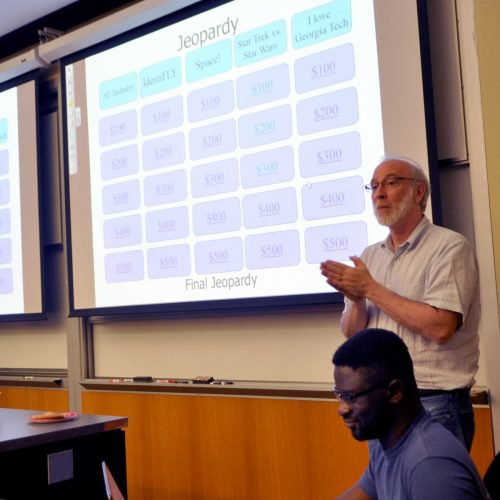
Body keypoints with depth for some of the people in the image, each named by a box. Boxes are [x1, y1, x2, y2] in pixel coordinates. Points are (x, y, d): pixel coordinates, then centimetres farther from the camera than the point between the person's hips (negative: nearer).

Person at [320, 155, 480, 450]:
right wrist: (357, 301, -12)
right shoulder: (370, 256, 9)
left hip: (435, 403, -6)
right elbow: (352, 334, 10)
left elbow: (440, 327, -22)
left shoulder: (450, 246, -10)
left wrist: (371, 289, -16)